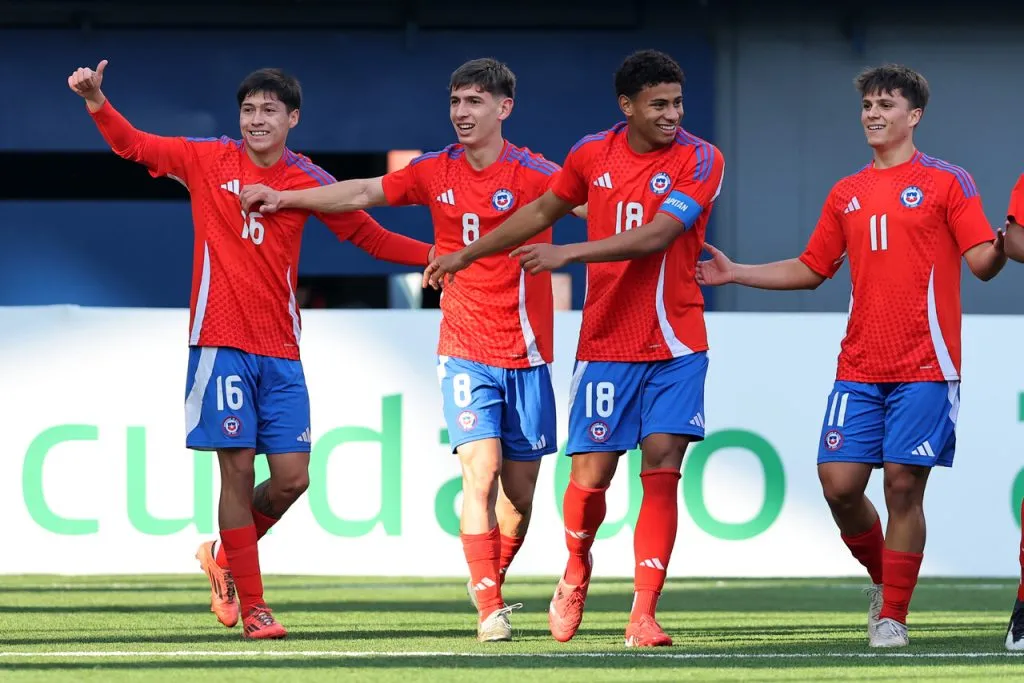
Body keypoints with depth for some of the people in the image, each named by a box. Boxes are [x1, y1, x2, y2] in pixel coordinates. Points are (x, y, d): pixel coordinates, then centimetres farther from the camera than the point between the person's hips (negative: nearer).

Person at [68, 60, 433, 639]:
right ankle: (251, 606, 2)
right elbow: (133, 145, 4)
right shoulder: (209, 161, 1)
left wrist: (440, 255, 2)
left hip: (280, 350, 2)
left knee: (292, 478, -2)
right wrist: (97, 102, -14)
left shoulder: (308, 180, 5)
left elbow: (370, 237, 12)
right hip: (221, 342, -2)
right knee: (238, 469, -6)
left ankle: (227, 556, 25)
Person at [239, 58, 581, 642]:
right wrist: (285, 197, 14)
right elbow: (361, 194, 14)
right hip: (466, 350, 1)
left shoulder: (534, 174, -7)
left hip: (527, 353, -1)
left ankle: (492, 588, 28)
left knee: (520, 491, 4)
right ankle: (489, 610, -15)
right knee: (481, 471, -16)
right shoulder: (436, 173, 4)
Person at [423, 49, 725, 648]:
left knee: (662, 469, -12)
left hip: (676, 345, -2)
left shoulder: (701, 161, -9)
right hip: (606, 344, 2)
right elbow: (544, 211, 20)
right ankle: (576, 575, 31)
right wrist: (467, 255, 25)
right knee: (590, 475, 1)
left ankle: (644, 615, -9)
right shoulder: (593, 155, 3)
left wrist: (569, 253, -26)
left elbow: (656, 235, -21)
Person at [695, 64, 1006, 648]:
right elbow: (811, 269, 23)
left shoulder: (946, 182, 1)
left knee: (904, 484, -6)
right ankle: (883, 576, 22)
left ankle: (893, 616, 3)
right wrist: (736, 273, 18)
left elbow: (981, 262, -6)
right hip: (859, 370, 5)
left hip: (924, 368, -5)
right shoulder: (847, 195, 16)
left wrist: (1000, 247, -28)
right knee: (839, 482, -4)